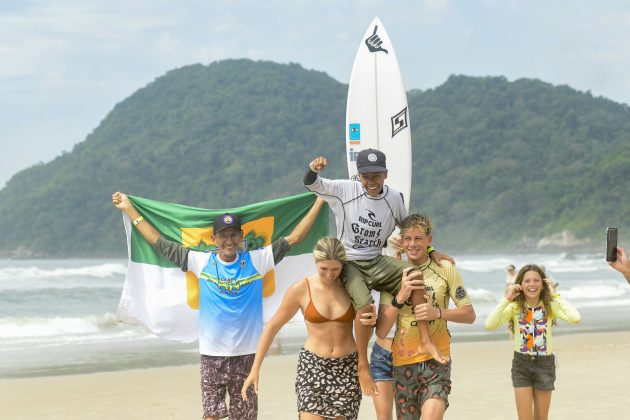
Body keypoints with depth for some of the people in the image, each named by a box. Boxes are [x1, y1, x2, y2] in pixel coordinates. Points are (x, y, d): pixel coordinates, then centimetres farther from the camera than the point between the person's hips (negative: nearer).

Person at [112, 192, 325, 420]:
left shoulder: (256, 261, 0)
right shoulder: (202, 262, 0)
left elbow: (293, 237, 0)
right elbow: (160, 242, 3)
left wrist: (319, 202, -3)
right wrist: (129, 209, 4)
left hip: (247, 353, 0)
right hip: (212, 355, 0)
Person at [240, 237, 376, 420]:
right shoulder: (301, 289, -8)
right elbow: (272, 327, 2)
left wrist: (372, 321, -13)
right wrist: (255, 370, 2)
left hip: (348, 368, 2)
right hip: (313, 365, -2)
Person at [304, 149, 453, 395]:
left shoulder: (394, 198, 2)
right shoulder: (345, 190, -8)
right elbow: (311, 185, -11)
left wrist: (431, 252, 9)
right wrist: (313, 169, -35)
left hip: (376, 262, 4)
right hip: (349, 262, -3)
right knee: (365, 305, -30)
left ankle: (426, 340, -16)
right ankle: (363, 366, -14)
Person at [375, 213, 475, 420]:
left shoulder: (445, 269, 1)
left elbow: (469, 315, 3)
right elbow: (380, 331, -2)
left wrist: (438, 312, -14)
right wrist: (401, 297, -15)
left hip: (437, 359, -2)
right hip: (403, 362, 2)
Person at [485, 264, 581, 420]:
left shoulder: (550, 306, -7)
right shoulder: (514, 307, -8)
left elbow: (575, 318, -25)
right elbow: (490, 325, -23)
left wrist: (555, 295, -17)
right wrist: (507, 299, -21)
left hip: (544, 364, 1)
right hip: (521, 364, -1)